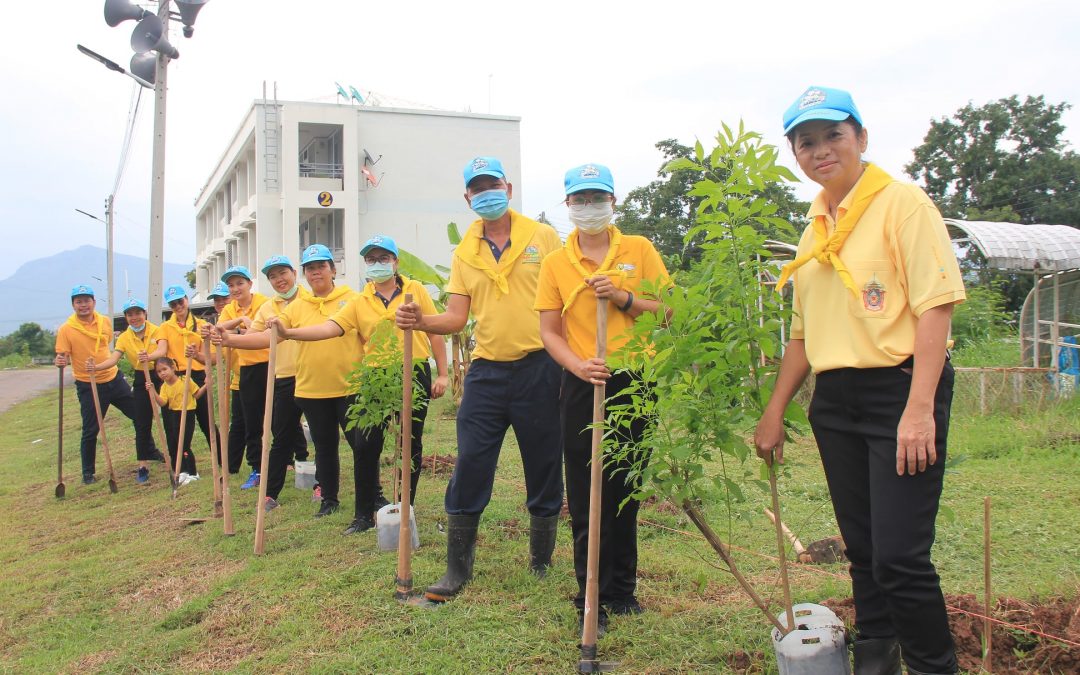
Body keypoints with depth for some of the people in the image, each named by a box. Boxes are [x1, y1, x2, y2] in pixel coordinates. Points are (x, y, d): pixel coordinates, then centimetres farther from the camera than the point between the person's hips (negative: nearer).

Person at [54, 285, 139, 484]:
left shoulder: (105, 322, 1)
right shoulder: (66, 329, -12)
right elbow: (62, 357, -12)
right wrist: (59, 362, -33)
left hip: (114, 379, 4)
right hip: (89, 386, -4)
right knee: (90, 431, 1)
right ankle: (88, 473, 18)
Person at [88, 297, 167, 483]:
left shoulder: (156, 331, -8)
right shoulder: (124, 338, 0)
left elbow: (162, 350, -26)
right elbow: (113, 359, -13)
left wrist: (149, 357, -48)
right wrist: (96, 367, -33)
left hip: (161, 376, -2)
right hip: (141, 381, 2)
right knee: (142, 424, 2)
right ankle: (143, 466, 8)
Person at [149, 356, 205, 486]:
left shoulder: (186, 381, -9)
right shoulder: (164, 387, 2)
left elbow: (196, 395, -1)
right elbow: (162, 402, -12)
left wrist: (205, 386, -16)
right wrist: (153, 392, -24)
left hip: (187, 415, -6)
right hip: (173, 416, 6)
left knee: (183, 445, -9)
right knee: (173, 446, 9)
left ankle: (192, 473, 3)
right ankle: (182, 472, 23)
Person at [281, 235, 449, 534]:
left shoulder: (415, 290, 2)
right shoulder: (359, 302, 4)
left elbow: (435, 332, 3)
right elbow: (330, 327, -8)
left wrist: (442, 374, -1)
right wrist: (288, 332, -22)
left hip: (414, 375, -1)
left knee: (410, 445, 7)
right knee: (366, 446, -2)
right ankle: (364, 514, 10)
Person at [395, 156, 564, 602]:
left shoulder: (543, 237, 2)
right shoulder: (464, 253, 9)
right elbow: (456, 317, 5)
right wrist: (421, 322, -15)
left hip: (538, 368, -2)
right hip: (486, 372, 2)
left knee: (544, 470, 7)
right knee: (469, 469, -1)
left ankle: (541, 566, 25)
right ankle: (457, 569, 11)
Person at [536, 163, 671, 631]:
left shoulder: (639, 250, 4)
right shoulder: (555, 262, 4)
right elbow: (549, 331, 2)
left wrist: (623, 298, -13)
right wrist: (578, 365, -16)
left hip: (635, 382, 1)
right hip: (582, 387, 0)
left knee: (626, 491, 11)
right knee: (586, 497, 2)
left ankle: (622, 589, 25)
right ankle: (592, 596, 13)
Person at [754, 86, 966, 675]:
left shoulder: (901, 204, -5)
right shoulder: (815, 230, 16)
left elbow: (935, 306, -13)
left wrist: (919, 409, -21)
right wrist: (774, 411, 19)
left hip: (898, 390, -7)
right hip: (834, 403, 7)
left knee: (899, 555, -9)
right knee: (862, 551, 12)